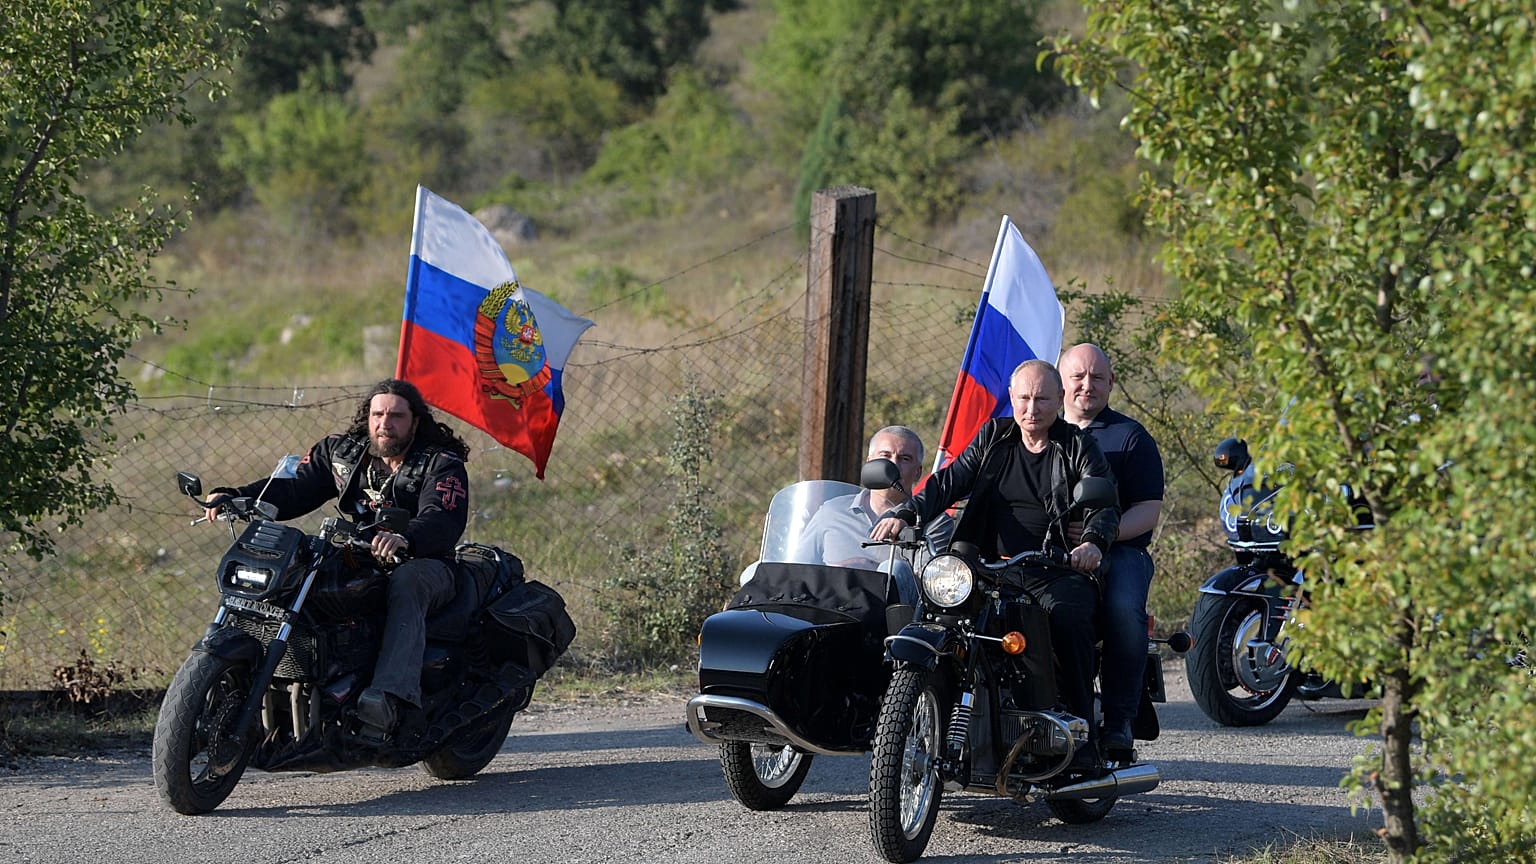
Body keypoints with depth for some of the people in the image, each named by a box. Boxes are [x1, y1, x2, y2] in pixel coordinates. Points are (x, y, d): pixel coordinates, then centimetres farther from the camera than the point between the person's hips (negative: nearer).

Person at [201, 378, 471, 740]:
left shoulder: (442, 464, -6)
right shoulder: (342, 451, 11)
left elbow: (445, 522, -24)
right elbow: (294, 488, 8)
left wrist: (404, 538, -47)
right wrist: (233, 496, -10)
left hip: (425, 564, -5)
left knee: (406, 584, -40)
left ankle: (389, 695, -58)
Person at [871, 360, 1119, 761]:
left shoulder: (1079, 447, 6)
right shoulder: (993, 437, 16)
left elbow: (1105, 504, -7)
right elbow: (950, 480, 6)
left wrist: (1093, 541, -30)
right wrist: (905, 514, -13)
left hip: (1059, 573, -3)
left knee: (1068, 619, -34)